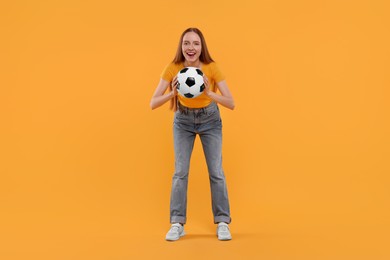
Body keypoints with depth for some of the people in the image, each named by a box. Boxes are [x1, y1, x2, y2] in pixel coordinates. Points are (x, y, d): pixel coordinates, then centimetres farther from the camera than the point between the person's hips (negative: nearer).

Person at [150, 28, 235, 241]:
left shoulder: (211, 68, -24)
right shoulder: (172, 68, -22)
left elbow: (231, 104, -26)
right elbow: (153, 104, -25)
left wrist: (209, 93, -42)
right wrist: (172, 93, -43)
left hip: (210, 120, 0)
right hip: (183, 120, 1)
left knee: (216, 171, -3)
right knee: (180, 171, -6)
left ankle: (223, 223, 8)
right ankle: (177, 224, 4)